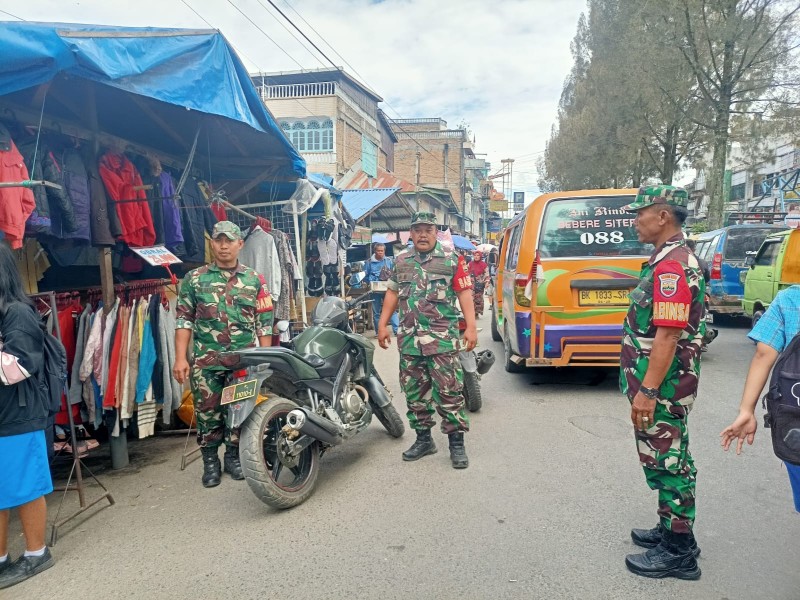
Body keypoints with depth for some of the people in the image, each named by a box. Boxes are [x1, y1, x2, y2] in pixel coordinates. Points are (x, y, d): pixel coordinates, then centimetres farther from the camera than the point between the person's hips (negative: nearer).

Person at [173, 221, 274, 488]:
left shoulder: (254, 280, 7)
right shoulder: (194, 278, 6)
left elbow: (264, 322, 7)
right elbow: (183, 319, 4)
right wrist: (180, 358, -4)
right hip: (206, 358, 0)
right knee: (208, 412, 4)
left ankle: (233, 456, 25)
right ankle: (210, 462, 20)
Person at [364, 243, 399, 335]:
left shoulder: (389, 261, 3)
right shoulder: (370, 262, 1)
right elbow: (365, 275, 4)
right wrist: (370, 283, -11)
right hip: (375, 291, 0)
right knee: (376, 312, 8)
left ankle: (396, 330, -4)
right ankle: (378, 332, 17)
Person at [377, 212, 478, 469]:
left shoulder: (451, 261, 1)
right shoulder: (401, 262, 14)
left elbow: (464, 294, -2)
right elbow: (392, 294, 18)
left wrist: (471, 327, -11)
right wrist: (383, 325, 13)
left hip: (442, 339, -4)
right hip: (409, 339, 5)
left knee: (449, 391, -5)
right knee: (414, 392, 10)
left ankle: (457, 443, 5)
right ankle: (423, 439, 24)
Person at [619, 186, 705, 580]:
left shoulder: (671, 266, -21)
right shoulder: (670, 259, 13)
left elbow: (667, 336, -26)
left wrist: (647, 391, -24)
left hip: (662, 386, -10)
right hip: (660, 384, 10)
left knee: (667, 462, 1)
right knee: (664, 459, 19)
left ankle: (678, 552, 14)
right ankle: (671, 530, 34)